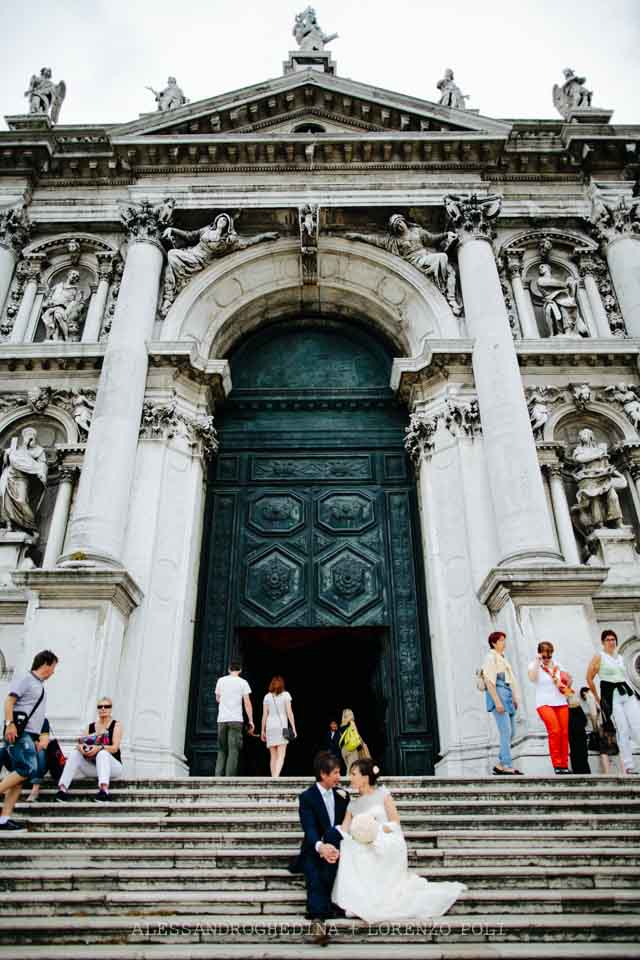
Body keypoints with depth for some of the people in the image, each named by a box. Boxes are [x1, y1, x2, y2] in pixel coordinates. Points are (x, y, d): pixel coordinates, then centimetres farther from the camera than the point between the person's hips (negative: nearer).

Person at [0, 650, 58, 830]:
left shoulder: (40, 686, 21)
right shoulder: (26, 680, -4)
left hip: (29, 736, 9)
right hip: (19, 733, -9)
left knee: (20, 776, 3)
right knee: (28, 769, -21)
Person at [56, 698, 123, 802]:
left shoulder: (116, 725, -1)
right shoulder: (90, 727, 11)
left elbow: (115, 748, -14)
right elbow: (79, 742, -2)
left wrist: (99, 748, -33)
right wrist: (80, 747, -27)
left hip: (113, 767, -4)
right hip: (93, 768, 4)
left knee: (103, 753, -34)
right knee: (75, 753, -17)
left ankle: (104, 790, -52)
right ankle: (62, 788, -30)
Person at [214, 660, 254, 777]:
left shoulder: (221, 680, 9)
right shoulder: (242, 682, 2)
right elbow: (247, 703, -2)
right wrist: (251, 721, 2)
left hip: (222, 719, 3)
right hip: (236, 719, -3)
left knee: (222, 750, 11)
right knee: (233, 751, -3)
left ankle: (218, 777, 2)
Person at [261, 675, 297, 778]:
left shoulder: (267, 696, 11)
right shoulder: (285, 694, 5)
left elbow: (264, 715, 8)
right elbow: (289, 712, -2)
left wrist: (263, 731, 12)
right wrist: (293, 727, 0)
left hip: (270, 727, 3)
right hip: (282, 726, -3)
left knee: (273, 756, 10)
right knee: (281, 755, -8)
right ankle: (276, 776, -27)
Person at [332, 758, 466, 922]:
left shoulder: (382, 793, 5)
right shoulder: (353, 805, 17)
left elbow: (395, 822, -2)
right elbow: (343, 833, 7)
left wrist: (377, 830, -19)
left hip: (389, 845, -5)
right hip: (368, 852, 5)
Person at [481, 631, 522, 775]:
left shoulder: (502, 657, 20)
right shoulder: (490, 657, -8)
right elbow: (489, 681, -15)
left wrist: (514, 699, 20)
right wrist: (497, 702, -20)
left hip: (507, 696, 9)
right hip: (498, 694, -9)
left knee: (511, 733, 8)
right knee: (506, 732, -12)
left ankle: (500, 765, 15)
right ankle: (508, 766, -8)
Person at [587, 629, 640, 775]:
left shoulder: (620, 657, 17)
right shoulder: (599, 657, -1)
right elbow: (589, 678, -1)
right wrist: (597, 698, 2)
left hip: (628, 693, 5)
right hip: (611, 695, -5)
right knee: (623, 730, -7)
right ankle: (628, 766, 0)